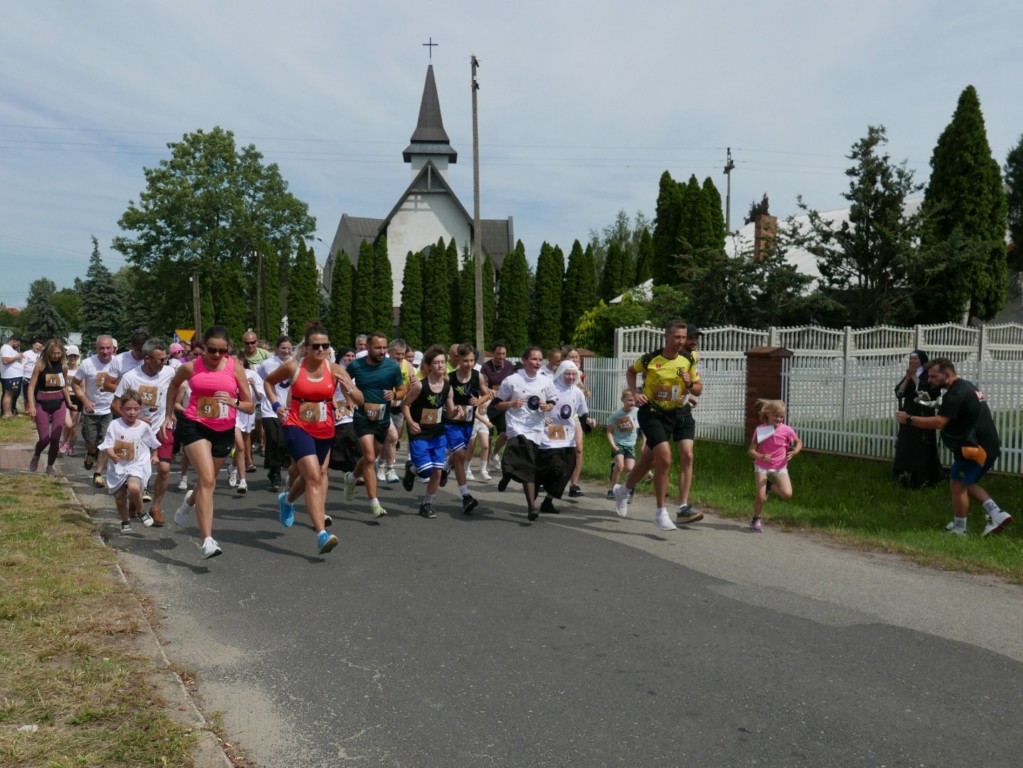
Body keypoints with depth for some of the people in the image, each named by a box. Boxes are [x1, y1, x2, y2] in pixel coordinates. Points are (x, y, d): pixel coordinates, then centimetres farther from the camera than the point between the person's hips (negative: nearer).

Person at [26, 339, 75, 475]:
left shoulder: (63, 366, 1)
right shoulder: (40, 364, -10)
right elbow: (31, 386, -12)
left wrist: (69, 402, 7)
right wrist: (31, 405, -21)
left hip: (59, 403, 3)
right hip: (42, 403, -2)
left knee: (55, 438, -2)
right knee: (45, 438, -5)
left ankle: (50, 466, 16)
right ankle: (36, 456, 28)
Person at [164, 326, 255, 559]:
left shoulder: (235, 367, -3)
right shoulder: (191, 367, -4)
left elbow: (250, 407, -1)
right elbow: (174, 385, 20)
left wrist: (234, 402, -21)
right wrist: (169, 414, 16)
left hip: (225, 431, 3)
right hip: (195, 426, -3)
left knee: (208, 480, 19)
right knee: (207, 479, -20)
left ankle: (190, 501, 57)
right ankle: (207, 540, -21)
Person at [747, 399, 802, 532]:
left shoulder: (787, 430, -9)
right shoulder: (760, 430, -13)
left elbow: (799, 442, 8)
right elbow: (751, 450, -14)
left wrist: (794, 451, -13)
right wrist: (760, 457, -35)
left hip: (780, 467, 2)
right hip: (762, 467, -2)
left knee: (787, 494, -15)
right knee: (760, 497, -10)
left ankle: (770, 486, 16)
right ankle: (756, 519, 16)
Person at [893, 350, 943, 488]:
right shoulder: (908, 376, 11)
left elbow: (931, 392, -21)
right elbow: (899, 393, 1)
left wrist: (915, 378, -17)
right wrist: (907, 378, -12)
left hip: (923, 417, -6)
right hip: (908, 415, 6)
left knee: (921, 447, -6)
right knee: (906, 447, 6)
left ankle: (922, 478, -1)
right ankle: (907, 476, 13)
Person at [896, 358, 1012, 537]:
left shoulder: (955, 394, -20)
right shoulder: (966, 387, 14)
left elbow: (938, 422, -29)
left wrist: (909, 419, -24)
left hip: (977, 448, -10)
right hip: (987, 446, 10)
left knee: (958, 485, -2)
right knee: (966, 484, 19)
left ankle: (959, 530, 5)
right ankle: (996, 514, 14)